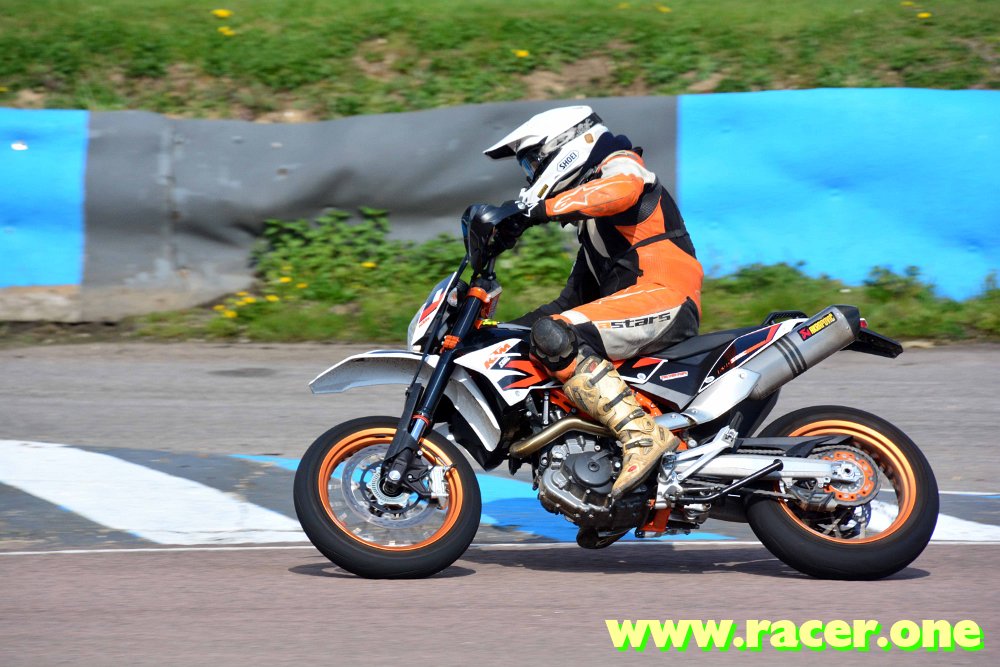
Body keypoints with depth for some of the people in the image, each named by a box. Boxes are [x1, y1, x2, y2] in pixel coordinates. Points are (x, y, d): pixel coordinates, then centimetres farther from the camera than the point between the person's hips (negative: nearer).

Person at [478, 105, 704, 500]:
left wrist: (536, 211, -31)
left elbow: (622, 189, -26)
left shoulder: (619, 163, 1)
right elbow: (579, 294, 32)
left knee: (553, 337, -27)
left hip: (664, 295, -11)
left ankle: (642, 435, -36)